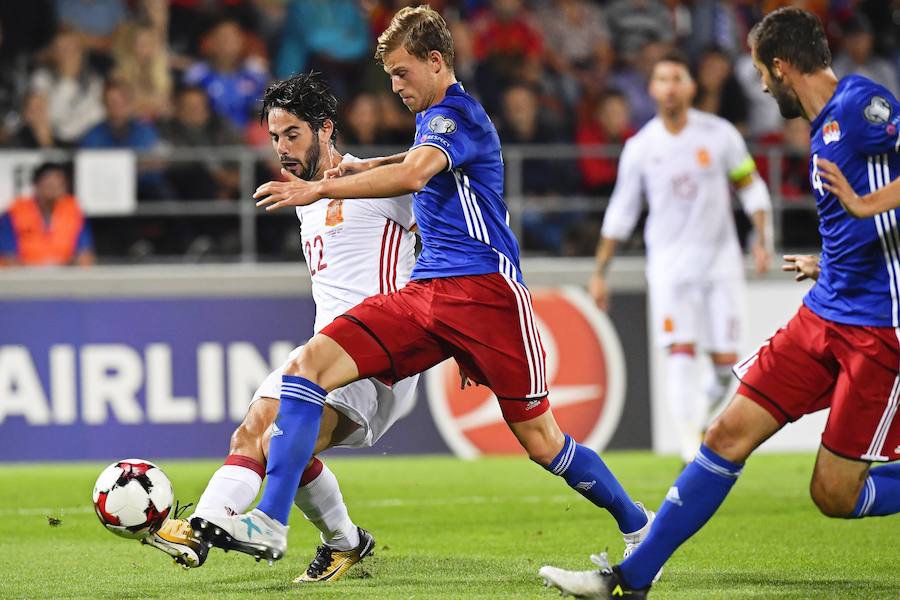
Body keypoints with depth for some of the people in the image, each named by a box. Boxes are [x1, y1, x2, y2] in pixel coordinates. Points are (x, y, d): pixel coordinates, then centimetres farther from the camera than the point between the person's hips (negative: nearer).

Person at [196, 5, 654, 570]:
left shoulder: (457, 113, -9)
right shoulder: (436, 118, 19)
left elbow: (414, 174, -30)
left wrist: (319, 189, -33)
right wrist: (366, 167, 27)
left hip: (484, 290, -8)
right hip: (424, 291, 8)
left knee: (542, 442, -4)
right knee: (310, 364, -12)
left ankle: (639, 527, 20)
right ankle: (271, 523, -19)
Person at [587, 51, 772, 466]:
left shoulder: (720, 135, -2)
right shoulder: (639, 148, 0)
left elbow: (751, 186, 8)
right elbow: (621, 212, 10)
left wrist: (761, 239, -5)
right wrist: (599, 271, 10)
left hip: (720, 260, 1)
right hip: (669, 264, -1)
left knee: (725, 360, -2)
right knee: (681, 351, -16)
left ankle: (706, 406, 33)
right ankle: (691, 454, -18)